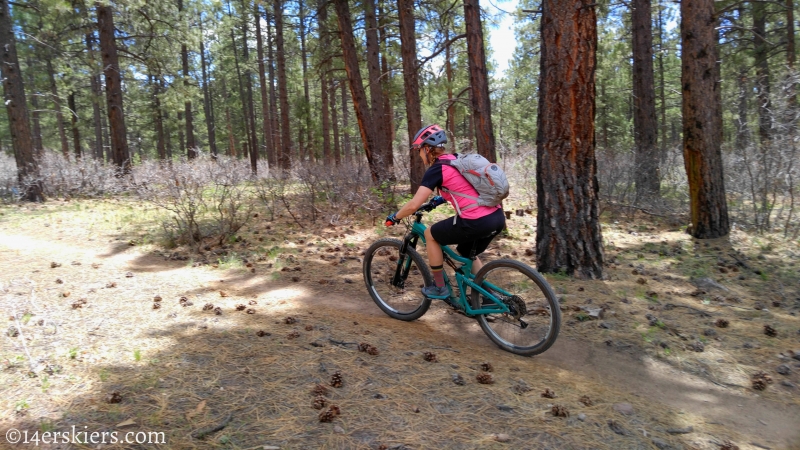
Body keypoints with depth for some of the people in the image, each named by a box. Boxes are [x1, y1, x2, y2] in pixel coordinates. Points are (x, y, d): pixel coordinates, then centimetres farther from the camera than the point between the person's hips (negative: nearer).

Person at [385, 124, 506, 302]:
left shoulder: (435, 170, -5)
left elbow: (414, 205, -10)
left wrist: (394, 217, 7)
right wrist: (442, 198, 39)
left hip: (476, 222, -8)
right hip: (498, 217, 8)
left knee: (430, 234, 14)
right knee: (467, 254, 31)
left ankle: (439, 287, 21)